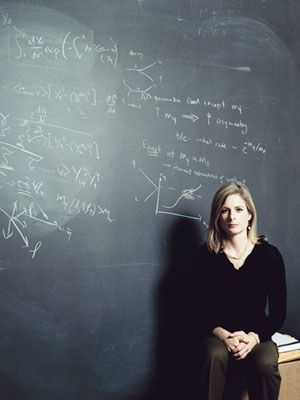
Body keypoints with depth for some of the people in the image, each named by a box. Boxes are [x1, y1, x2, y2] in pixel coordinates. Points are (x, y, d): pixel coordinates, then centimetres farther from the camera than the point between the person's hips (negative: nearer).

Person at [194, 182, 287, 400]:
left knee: (266, 364, -31)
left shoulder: (269, 255, -4)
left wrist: (254, 337, -17)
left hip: (257, 335, 1)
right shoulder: (207, 255, -5)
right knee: (216, 356, -33)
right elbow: (203, 308, -5)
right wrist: (224, 336, -21)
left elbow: (278, 312, -1)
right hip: (218, 335, 0)